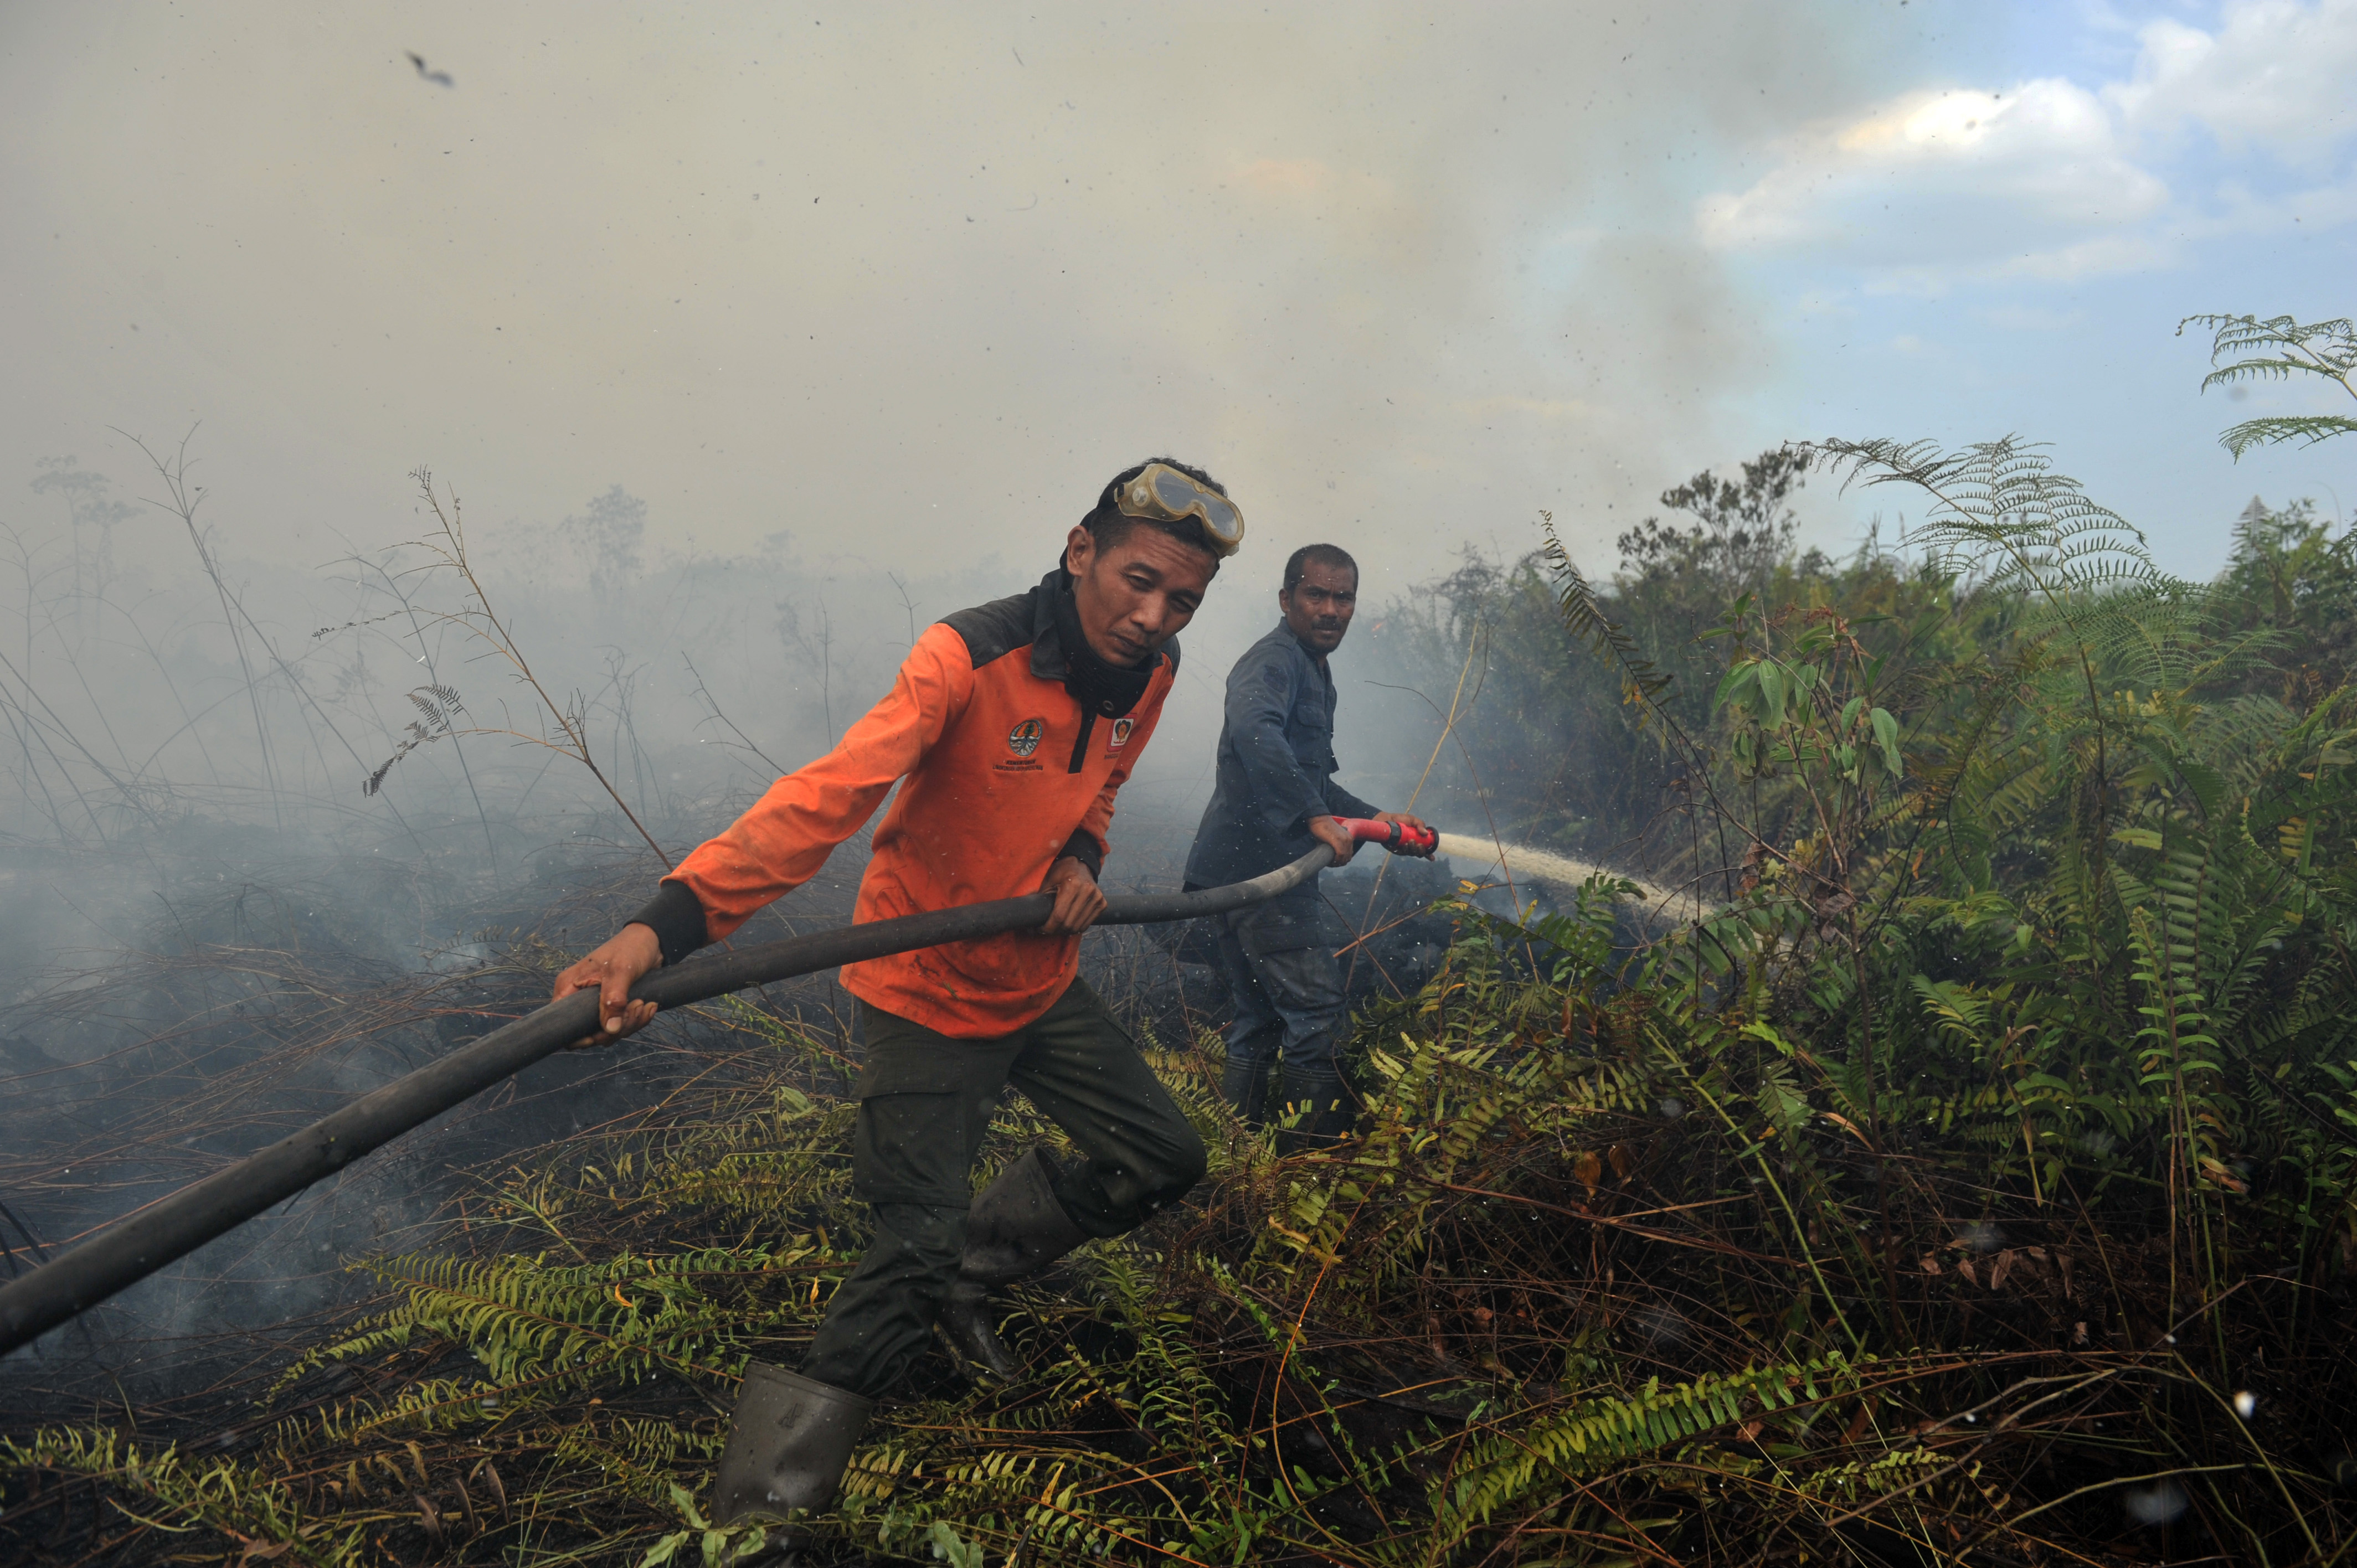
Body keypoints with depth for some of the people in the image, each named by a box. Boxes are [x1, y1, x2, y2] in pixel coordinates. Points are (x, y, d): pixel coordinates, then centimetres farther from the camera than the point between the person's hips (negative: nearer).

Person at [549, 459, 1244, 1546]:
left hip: (1041, 982, 7)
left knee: (1164, 1159, 12)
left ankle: (970, 1265, 30)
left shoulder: (1150, 672, -6)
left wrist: (1080, 855, -8)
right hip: (927, 994, -7)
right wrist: (669, 921, -53)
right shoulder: (967, 657, -29)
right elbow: (826, 796, -40)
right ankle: (780, 1468, 14)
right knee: (915, 1249, -6)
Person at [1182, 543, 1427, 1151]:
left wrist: (1376, 818, 25)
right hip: (1259, 867, -11)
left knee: (1258, 1025, 14)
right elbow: (1253, 729, -34)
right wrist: (1315, 816, -35)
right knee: (1317, 1014, -8)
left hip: (1241, 872, 11)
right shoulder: (1274, 660, -11)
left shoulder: (1315, 673, 23)